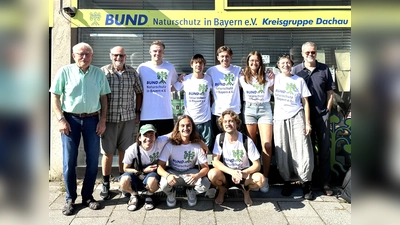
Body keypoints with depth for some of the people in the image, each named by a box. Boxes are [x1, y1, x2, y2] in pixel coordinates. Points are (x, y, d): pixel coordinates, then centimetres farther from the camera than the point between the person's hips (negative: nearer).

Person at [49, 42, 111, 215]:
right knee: (69, 161, 3)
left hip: (92, 119, 2)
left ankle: (87, 196, 21)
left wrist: (103, 120, 1)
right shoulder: (64, 71, -1)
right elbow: (55, 97, -1)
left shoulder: (99, 73, 6)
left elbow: (103, 98, 8)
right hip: (71, 119, -2)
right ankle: (70, 198, 18)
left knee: (93, 159, 6)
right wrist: (61, 119, -9)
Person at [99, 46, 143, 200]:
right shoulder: (103, 72, -2)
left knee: (124, 151, 9)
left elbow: (139, 92, 13)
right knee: (108, 152, 5)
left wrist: (137, 112, 8)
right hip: (108, 118, -1)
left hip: (128, 118, 2)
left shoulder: (132, 72, 5)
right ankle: (105, 184, 21)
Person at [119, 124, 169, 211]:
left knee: (152, 181, -37)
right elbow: (126, 168, -7)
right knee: (124, 181, -33)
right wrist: (143, 171, -16)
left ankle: (148, 195, 2)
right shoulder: (132, 150, -20)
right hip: (137, 177, 0)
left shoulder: (160, 142, -20)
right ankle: (134, 195, 5)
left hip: (152, 174, 0)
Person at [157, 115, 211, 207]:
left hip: (190, 173, 1)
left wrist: (197, 176, -38)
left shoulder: (197, 145, -15)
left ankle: (191, 192, 10)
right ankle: (171, 193, 7)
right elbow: (160, 167, -19)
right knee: (164, 185, -33)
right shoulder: (170, 145, -19)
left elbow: (205, 167, -14)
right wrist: (167, 176, -42)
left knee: (206, 184, -27)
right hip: (172, 173, -1)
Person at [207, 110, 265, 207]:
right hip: (226, 173, 0)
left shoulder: (247, 141, -13)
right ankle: (222, 190, 3)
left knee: (260, 179, -30)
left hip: (244, 174, 0)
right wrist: (232, 172, -30)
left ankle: (246, 190, 5)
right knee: (212, 174, -33)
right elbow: (215, 161, -15)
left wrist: (243, 173, -30)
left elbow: (257, 165, -11)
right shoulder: (219, 138, -9)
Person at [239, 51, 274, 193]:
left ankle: (265, 178, 1)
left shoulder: (267, 77, 5)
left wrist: (273, 80, -1)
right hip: (249, 109, 1)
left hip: (264, 109, 0)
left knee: (267, 145, -10)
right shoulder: (243, 77, 6)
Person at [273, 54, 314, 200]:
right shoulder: (275, 79, 10)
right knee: (282, 152, 3)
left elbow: (305, 102, 6)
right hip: (280, 119, 1)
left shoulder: (299, 80, 9)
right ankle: (286, 181, 17)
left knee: (302, 151, -5)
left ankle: (306, 183, 5)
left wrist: (307, 122, 0)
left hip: (297, 117, -1)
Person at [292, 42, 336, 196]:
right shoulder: (296, 70, 3)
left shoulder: (324, 69, 5)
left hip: (322, 115, 1)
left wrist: (326, 111, -1)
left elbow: (330, 93, 7)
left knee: (324, 150, 4)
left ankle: (325, 182, 13)